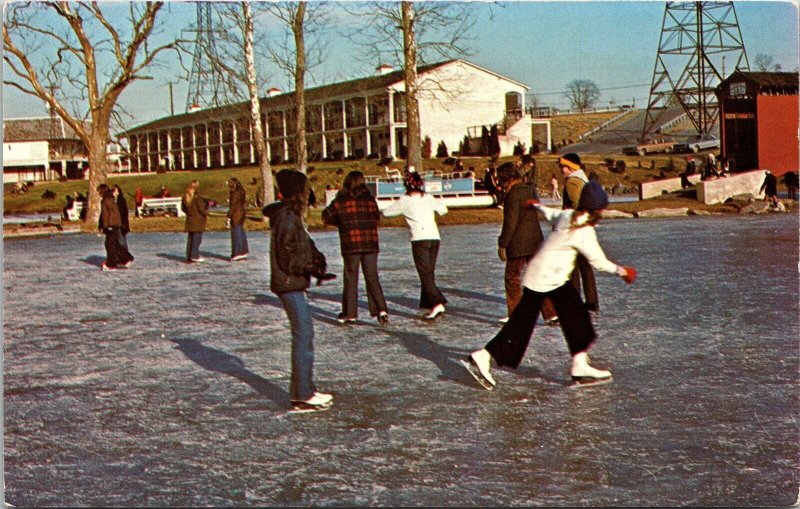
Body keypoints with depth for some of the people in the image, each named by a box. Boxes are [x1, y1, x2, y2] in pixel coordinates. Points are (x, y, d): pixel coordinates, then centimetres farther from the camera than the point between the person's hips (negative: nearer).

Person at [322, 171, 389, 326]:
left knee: (351, 279, 7)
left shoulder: (342, 200, -4)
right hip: (371, 244, 2)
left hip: (351, 245, -2)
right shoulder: (370, 199, 4)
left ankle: (349, 314, 10)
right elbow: (377, 217, 15)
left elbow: (326, 217, 3)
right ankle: (381, 310, -7)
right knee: (372, 278, 7)